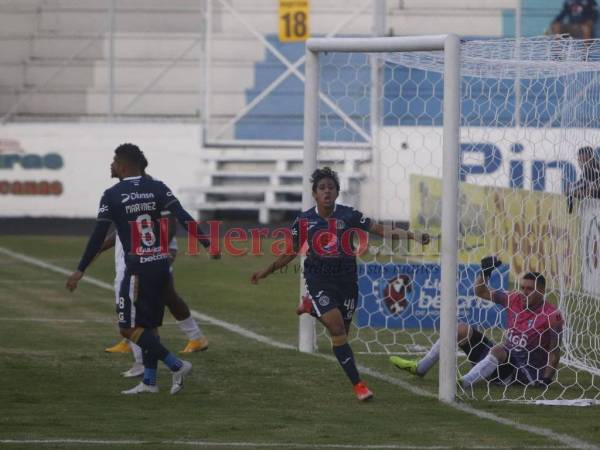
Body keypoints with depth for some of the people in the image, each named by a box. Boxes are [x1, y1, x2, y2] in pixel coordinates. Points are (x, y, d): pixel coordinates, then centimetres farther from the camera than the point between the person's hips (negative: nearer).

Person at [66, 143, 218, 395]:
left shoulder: (112, 196, -6)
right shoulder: (157, 189, 5)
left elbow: (99, 236, -8)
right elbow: (184, 218, -5)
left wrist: (80, 271, -4)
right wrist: (208, 244, -5)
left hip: (138, 268, -6)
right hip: (161, 265, 6)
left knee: (129, 328, -1)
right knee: (149, 324, 16)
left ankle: (176, 365, -10)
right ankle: (149, 381, 17)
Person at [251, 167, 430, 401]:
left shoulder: (348, 215, -4)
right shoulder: (304, 220, -2)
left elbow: (380, 229, -5)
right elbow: (291, 252, 11)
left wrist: (411, 235, -16)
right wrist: (267, 272, 9)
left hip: (346, 278, 2)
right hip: (318, 279, -2)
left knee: (341, 332, 10)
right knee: (337, 329, -17)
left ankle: (311, 306, 40)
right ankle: (357, 384, -14)